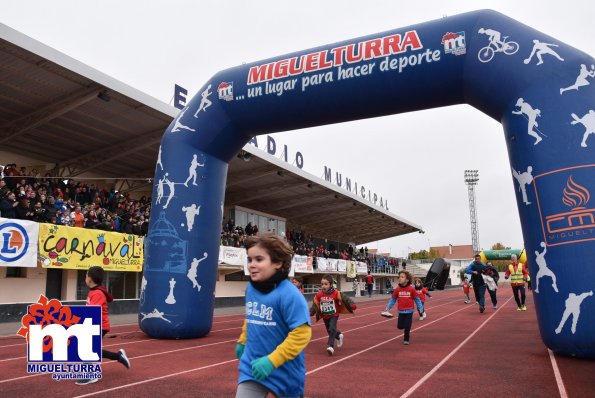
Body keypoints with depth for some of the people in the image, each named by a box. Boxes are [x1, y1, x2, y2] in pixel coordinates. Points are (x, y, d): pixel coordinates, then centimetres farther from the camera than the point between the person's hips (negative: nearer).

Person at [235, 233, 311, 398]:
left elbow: (301, 334, -26)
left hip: (284, 371, -4)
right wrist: (242, 341, 22)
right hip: (252, 368, 4)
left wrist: (272, 361, -27)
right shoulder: (250, 289, -4)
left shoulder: (289, 294, -24)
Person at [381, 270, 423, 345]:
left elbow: (417, 299, 0)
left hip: (409, 311, -2)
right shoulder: (397, 289, -6)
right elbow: (393, 299, 4)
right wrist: (388, 308, 0)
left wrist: (421, 308, 0)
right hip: (401, 311, 2)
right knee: (400, 326, 3)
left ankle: (406, 340, 21)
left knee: (407, 327, 0)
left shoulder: (411, 289, -11)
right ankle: (406, 330, 36)